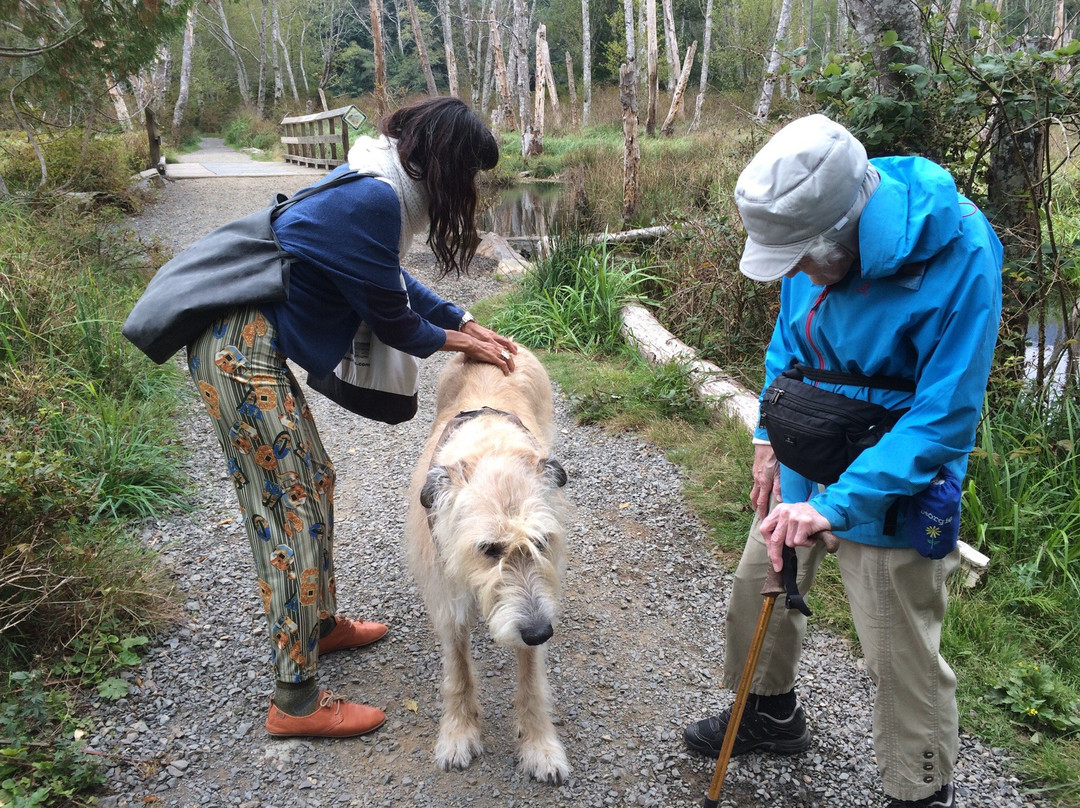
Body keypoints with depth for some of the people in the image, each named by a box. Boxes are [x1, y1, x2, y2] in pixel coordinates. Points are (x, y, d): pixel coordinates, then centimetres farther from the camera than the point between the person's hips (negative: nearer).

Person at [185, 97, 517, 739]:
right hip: (240, 351, -10)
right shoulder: (372, 202, -21)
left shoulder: (372, 185, 10)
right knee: (292, 509, -5)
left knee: (313, 480, 19)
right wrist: (452, 340, 7)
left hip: (251, 342, 10)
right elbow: (390, 315, -11)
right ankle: (296, 702, 6)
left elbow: (394, 281, 21)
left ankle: (323, 624, 37)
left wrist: (466, 322, 13)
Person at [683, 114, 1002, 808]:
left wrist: (836, 505, -30)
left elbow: (945, 417, -26)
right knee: (760, 585, 19)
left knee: (900, 652, 2)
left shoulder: (958, 255, -27)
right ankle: (772, 712, 46)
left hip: (892, 479, -6)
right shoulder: (817, 234, -9)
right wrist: (770, 437, 5)